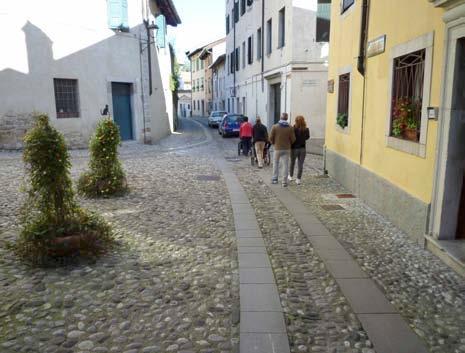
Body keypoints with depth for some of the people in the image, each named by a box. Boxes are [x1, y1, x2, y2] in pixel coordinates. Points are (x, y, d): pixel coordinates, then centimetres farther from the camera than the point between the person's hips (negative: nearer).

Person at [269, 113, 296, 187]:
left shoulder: (275, 127, -8)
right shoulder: (290, 128, -6)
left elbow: (271, 138, -6)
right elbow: (293, 139, -4)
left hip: (277, 148, 0)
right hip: (287, 149, 1)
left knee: (275, 164, 16)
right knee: (286, 165, 5)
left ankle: (275, 179, 19)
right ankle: (284, 182, 5)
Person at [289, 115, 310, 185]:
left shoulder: (293, 129, -18)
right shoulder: (306, 130, -8)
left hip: (294, 148, -1)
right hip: (302, 149, 1)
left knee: (292, 163, 19)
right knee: (300, 164, 7)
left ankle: (291, 176, 34)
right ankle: (298, 179, 9)